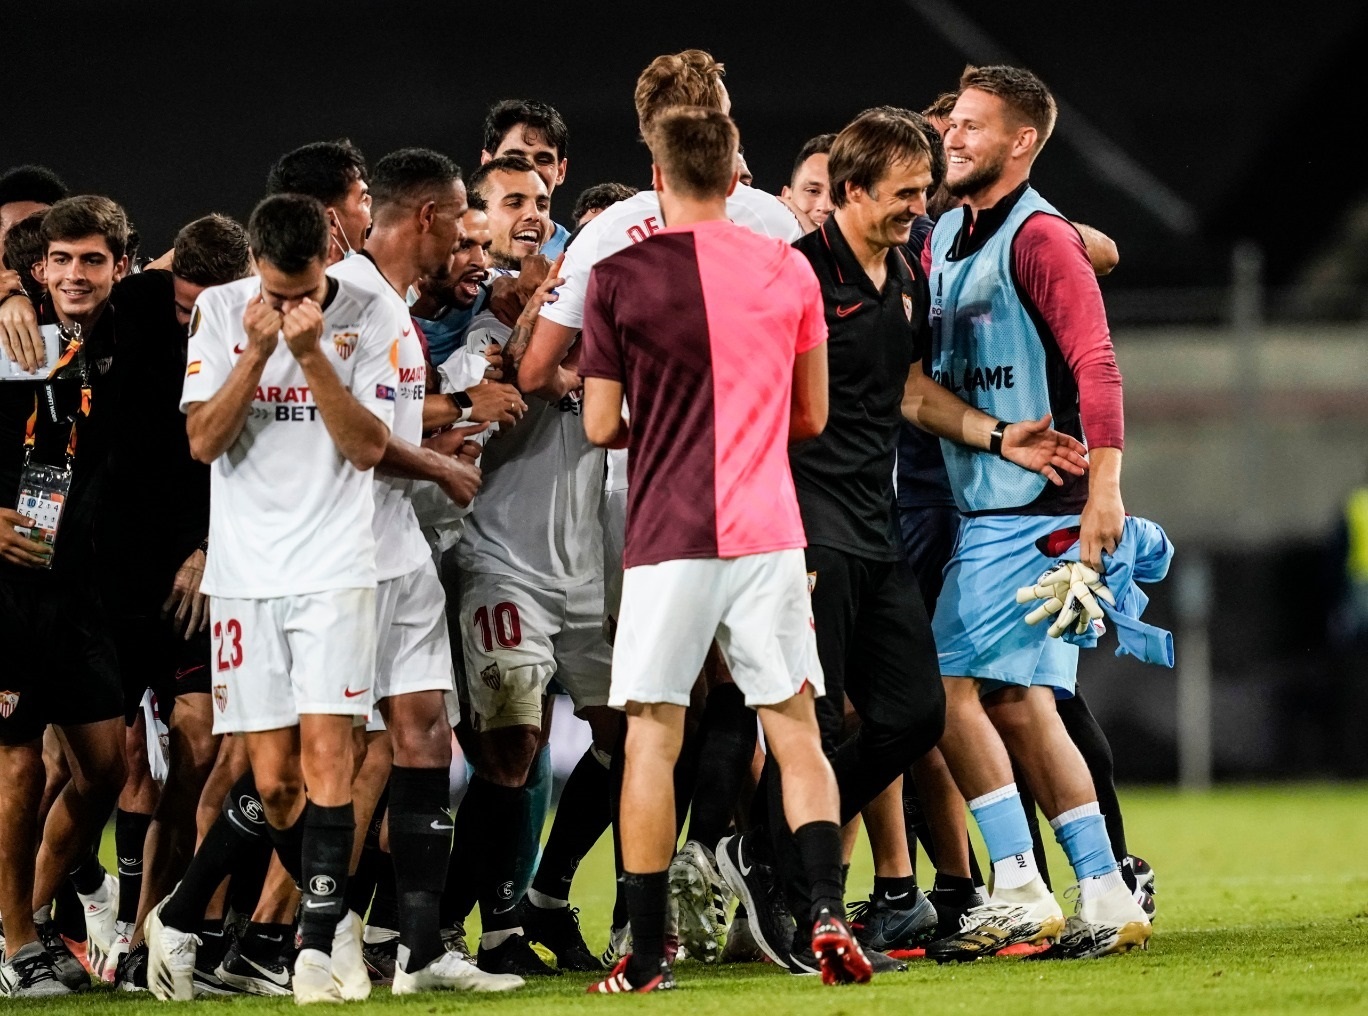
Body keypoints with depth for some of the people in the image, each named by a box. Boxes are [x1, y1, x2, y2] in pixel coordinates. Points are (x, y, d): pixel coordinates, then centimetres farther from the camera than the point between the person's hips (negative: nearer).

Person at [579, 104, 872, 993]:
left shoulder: (619, 277, -3)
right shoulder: (789, 271, 5)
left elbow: (601, 426, -1)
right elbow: (811, 416, 13)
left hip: (669, 538, -2)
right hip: (768, 533, 2)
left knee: (652, 740, 3)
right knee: (796, 731, 8)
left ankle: (649, 954, 2)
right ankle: (828, 912, -9)